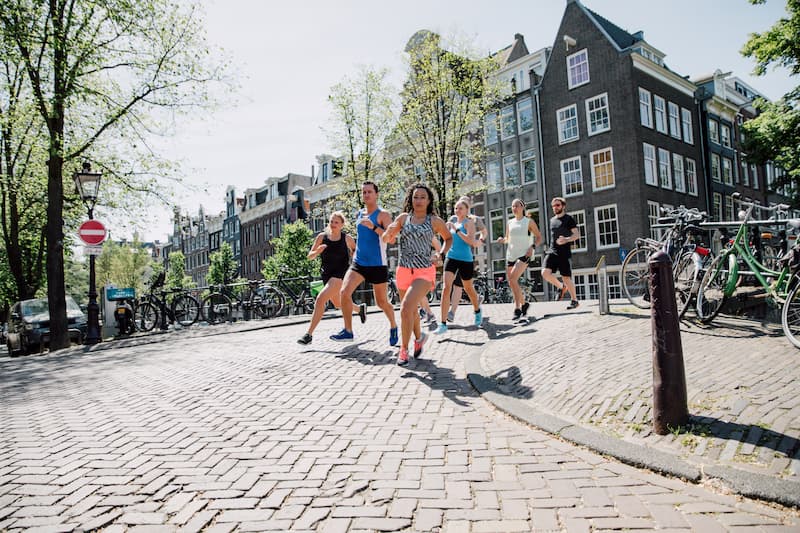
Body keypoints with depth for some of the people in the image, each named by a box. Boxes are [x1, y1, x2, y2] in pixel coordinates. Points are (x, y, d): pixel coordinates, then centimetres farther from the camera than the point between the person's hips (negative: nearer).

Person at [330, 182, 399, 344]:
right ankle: (348, 331, -7)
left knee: (382, 302, 7)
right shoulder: (359, 214, 9)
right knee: (344, 292, -16)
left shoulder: (383, 215, -9)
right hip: (358, 262, 5)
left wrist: (373, 227, -33)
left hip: (377, 265, -5)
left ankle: (393, 327, 35)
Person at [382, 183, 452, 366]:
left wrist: (442, 254, 1)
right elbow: (386, 239, 10)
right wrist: (389, 231, -13)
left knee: (406, 308, -21)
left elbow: (448, 237, 17)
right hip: (404, 270, 4)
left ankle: (404, 349, -7)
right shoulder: (403, 217, 5)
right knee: (411, 311, 18)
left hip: (424, 271, -4)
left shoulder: (434, 221, 1)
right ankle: (419, 337, 45)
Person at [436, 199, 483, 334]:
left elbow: (471, 241, -21)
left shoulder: (469, 223, -5)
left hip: (465, 260, -3)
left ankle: (477, 311, 47)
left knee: (468, 289, 15)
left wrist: (456, 230, -23)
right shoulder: (452, 222, 11)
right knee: (446, 288, -14)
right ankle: (443, 324, -16)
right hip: (451, 258, 4)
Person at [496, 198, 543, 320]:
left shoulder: (529, 222, 2)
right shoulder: (509, 222, 13)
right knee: (511, 283, 6)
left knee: (512, 278, -24)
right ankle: (524, 303, 30)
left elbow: (539, 237, 5)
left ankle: (517, 309, -19)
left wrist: (532, 247, -13)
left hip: (524, 255, -5)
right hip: (510, 255, 5)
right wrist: (502, 240, 0)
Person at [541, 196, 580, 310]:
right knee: (545, 273, -16)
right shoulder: (552, 220, 18)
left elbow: (577, 234, -11)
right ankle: (561, 287, 10)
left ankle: (574, 300, 17)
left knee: (566, 278, -2)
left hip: (564, 253, -5)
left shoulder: (568, 219, -1)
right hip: (552, 251, 5)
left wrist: (566, 240, -29)